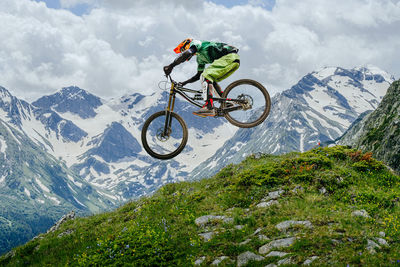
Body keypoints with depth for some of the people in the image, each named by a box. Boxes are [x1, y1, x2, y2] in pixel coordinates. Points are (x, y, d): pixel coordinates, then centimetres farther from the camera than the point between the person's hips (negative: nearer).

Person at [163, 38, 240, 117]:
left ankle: (209, 107, -32)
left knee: (206, 76, -19)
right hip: (234, 60, 10)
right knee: (211, 81, 14)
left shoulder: (195, 43, 3)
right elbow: (198, 75, 36)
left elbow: (187, 53, -18)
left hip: (230, 57, -10)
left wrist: (171, 66, -19)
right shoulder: (200, 58, 29)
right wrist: (184, 83, 32)